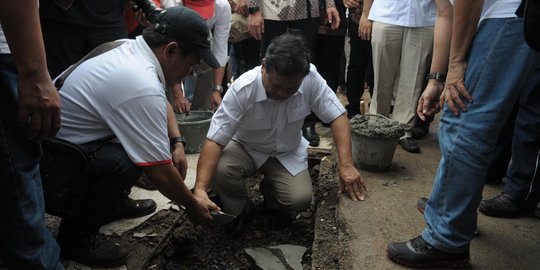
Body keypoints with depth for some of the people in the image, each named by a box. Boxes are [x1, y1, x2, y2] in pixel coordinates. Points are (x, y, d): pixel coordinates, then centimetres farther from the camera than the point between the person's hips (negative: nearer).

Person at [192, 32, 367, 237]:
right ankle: (240, 210, 3)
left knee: (300, 200, -21)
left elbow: (337, 116, -17)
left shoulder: (311, 78, -26)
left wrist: (346, 165, -28)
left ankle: (270, 191, 15)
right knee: (218, 171, -31)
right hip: (245, 148, -1)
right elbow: (215, 140, -32)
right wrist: (200, 188, -45)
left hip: (287, 152, 2)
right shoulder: (242, 89, -32)